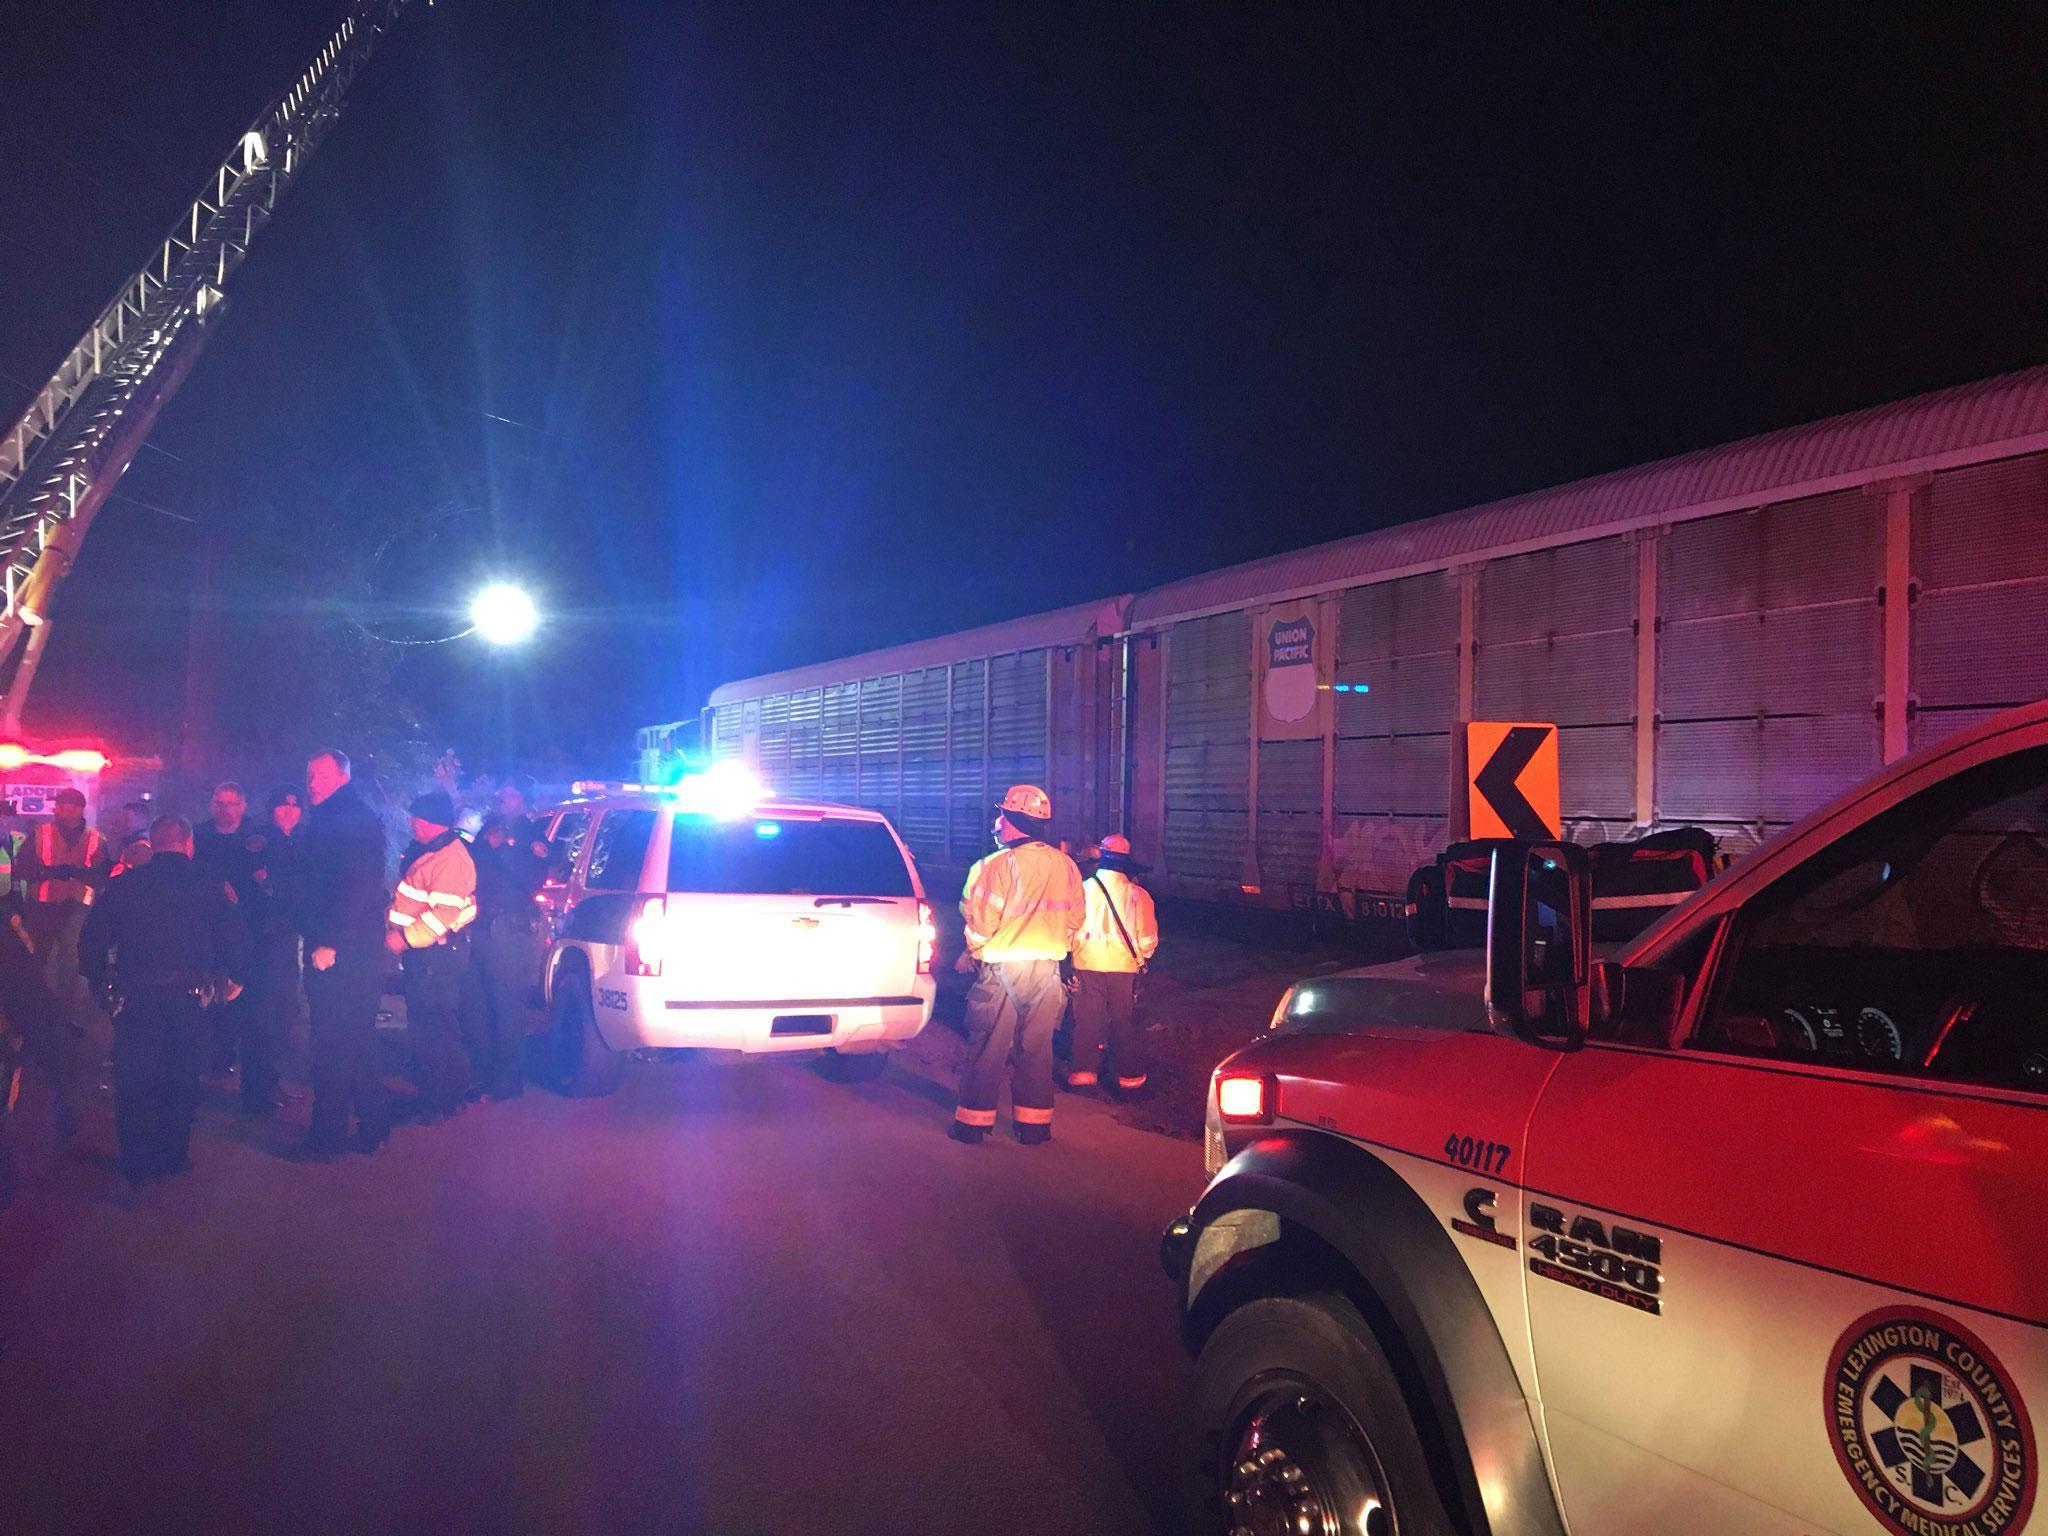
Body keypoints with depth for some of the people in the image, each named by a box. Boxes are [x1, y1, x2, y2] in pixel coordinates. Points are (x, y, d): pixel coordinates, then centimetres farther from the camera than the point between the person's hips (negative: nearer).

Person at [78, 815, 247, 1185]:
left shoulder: (124, 884, 3)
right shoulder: (207, 884, 0)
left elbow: (92, 939, 4)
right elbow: (235, 937, -2)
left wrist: (99, 980, 19)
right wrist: (234, 977, 15)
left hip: (135, 996, 0)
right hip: (190, 997, 0)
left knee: (134, 1081, 9)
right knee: (182, 1078, 12)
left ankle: (137, 1163, 11)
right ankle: (173, 1155, 17)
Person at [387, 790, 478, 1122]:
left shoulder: (451, 858, -20)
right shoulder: (426, 851, 14)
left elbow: (443, 912, -27)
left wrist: (405, 938, -21)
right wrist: (395, 931, 15)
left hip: (437, 954, -11)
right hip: (421, 951, 11)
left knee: (435, 1027, -5)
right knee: (421, 1022, 17)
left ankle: (442, 1102, 5)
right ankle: (432, 1091, 29)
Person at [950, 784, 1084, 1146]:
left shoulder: (996, 866, -16)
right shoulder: (1066, 866, 0)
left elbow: (981, 924, -11)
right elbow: (1074, 920, 8)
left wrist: (972, 952, 8)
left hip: (1002, 970, -4)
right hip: (1048, 970, 4)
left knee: (987, 1048, 5)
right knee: (1037, 1048, 12)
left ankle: (974, 1121, 12)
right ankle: (1033, 1123, 18)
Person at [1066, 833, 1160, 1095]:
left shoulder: (1083, 889, -4)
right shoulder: (1137, 894, -5)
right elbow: (1148, 938, 0)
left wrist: (1074, 951, 21)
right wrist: (1142, 956, 20)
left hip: (1087, 965, 0)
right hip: (1124, 967, 0)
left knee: (1087, 1021, 9)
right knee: (1125, 1022, 9)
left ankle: (1083, 1071, 10)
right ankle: (1130, 1076, 15)